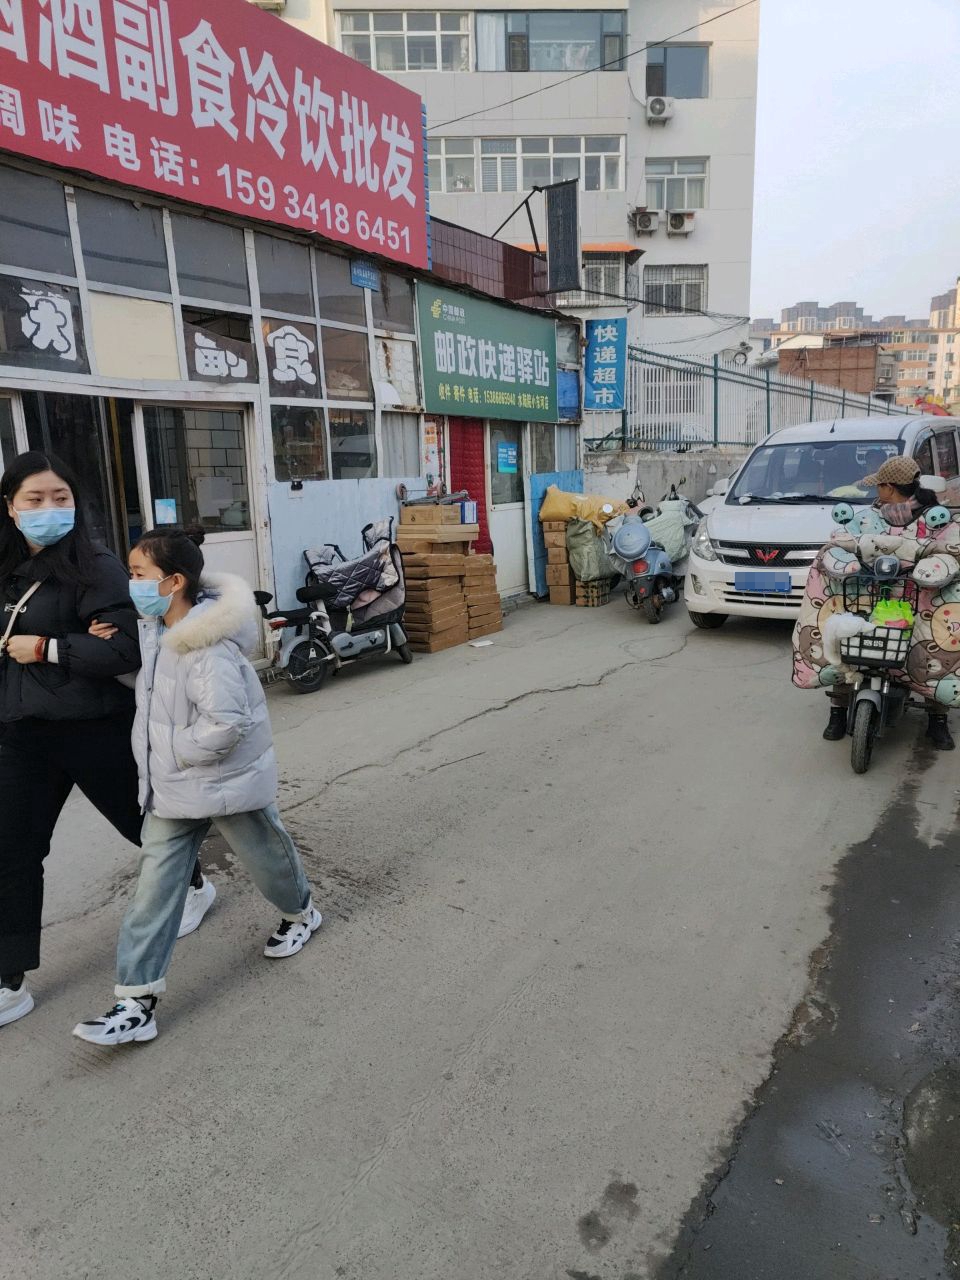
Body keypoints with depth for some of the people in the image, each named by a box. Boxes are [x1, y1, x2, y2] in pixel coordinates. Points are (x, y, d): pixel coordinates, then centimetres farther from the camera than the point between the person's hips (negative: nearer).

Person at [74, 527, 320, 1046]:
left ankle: (300, 913, 48)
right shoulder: (155, 629, 0)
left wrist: (177, 750, -20)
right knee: (156, 883, 5)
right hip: (171, 786, 8)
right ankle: (137, 1000, 12)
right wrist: (114, 644, 2)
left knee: (265, 854, 17)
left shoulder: (208, 647, -28)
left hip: (224, 780, -7)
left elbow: (226, 723, -35)